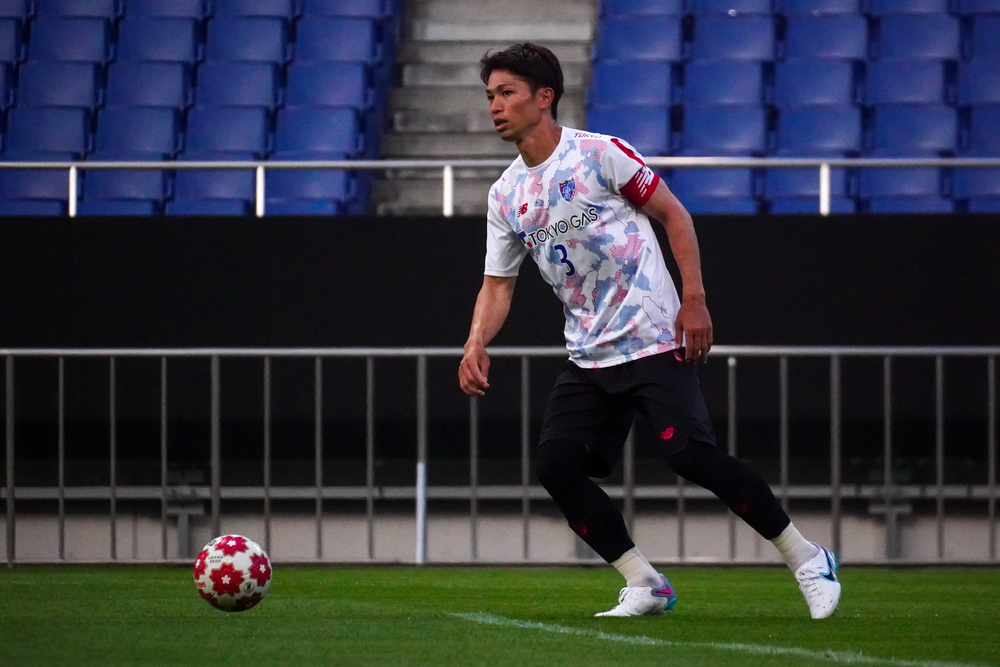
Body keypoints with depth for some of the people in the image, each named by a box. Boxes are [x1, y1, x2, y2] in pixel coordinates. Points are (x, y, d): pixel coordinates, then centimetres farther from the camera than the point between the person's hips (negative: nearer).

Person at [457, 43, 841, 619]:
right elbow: (498, 285, 14)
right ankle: (646, 586, 4)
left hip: (654, 340, -7)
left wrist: (695, 300, -11)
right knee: (556, 465, -7)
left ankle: (807, 558, -8)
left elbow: (672, 214, -3)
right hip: (588, 357, 7)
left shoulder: (599, 154, -7)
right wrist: (477, 345, -6)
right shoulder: (506, 197, 10)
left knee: (690, 453, -20)